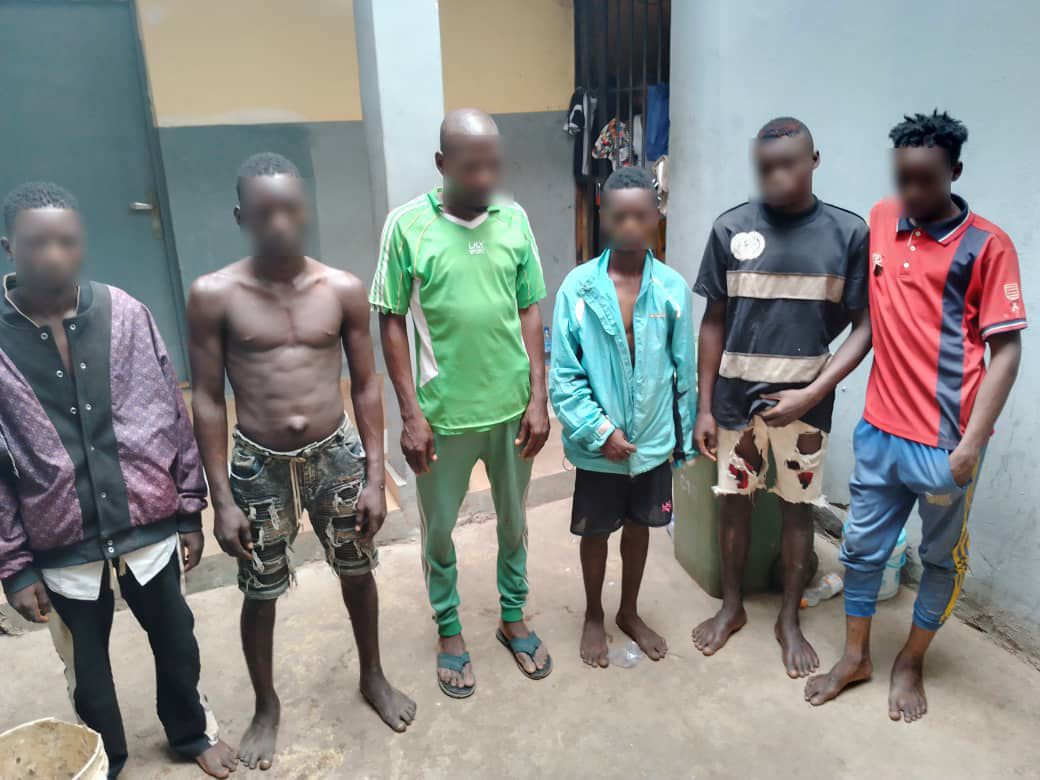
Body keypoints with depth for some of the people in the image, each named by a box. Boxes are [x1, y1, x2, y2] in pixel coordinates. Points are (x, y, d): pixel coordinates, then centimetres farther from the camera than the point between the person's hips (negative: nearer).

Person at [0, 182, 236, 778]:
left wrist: (190, 512, 2)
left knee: (176, 641, 19)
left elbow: (174, 419, -1)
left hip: (149, 527, 1)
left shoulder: (125, 315, -7)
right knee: (86, 667, 19)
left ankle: (192, 732, 47)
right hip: (62, 547, -1)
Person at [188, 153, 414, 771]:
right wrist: (222, 498, -7)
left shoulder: (344, 289, -6)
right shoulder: (213, 296, -10)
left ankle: (373, 677, 44)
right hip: (259, 465, -1)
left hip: (337, 455, 2)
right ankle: (267, 706, 40)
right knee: (260, 593, 14)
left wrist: (375, 478, -3)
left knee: (358, 573, 18)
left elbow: (366, 385, -1)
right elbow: (208, 400, -6)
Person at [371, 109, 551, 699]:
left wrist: (538, 398, -2)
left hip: (512, 406, 3)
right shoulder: (408, 225, -10)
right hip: (443, 412, -2)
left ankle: (514, 617, 41)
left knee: (514, 519, 19)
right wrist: (411, 413, -10)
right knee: (439, 529, 14)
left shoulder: (514, 220, -2)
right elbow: (392, 321, -7)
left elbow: (530, 312, 2)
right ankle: (450, 632, 37)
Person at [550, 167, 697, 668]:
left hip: (653, 440, 2)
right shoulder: (578, 287, -12)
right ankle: (593, 617, 39)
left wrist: (683, 436, 5)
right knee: (596, 532, 16)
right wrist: (599, 430, -16)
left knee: (639, 528, 19)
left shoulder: (672, 287, -6)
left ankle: (629, 613, 42)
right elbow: (564, 375, -11)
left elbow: (684, 370, 1)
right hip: (598, 444, -2)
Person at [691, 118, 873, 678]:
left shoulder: (848, 233, -6)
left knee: (797, 506, 11)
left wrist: (812, 393, -15)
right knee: (733, 500, 13)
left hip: (804, 400, -1)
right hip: (735, 398, 1)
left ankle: (789, 619, 30)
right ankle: (731, 606, 33)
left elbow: (864, 326, -4)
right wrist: (704, 406, -1)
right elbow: (714, 322, 0)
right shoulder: (731, 228, -4)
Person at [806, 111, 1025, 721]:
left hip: (946, 441, -4)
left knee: (942, 558, 14)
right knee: (863, 547, 14)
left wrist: (971, 443, -16)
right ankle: (856, 657, 33)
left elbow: (1006, 349, -10)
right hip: (880, 430, 4)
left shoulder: (987, 245, -9)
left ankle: (911, 663, 35)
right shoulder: (881, 220, 3)